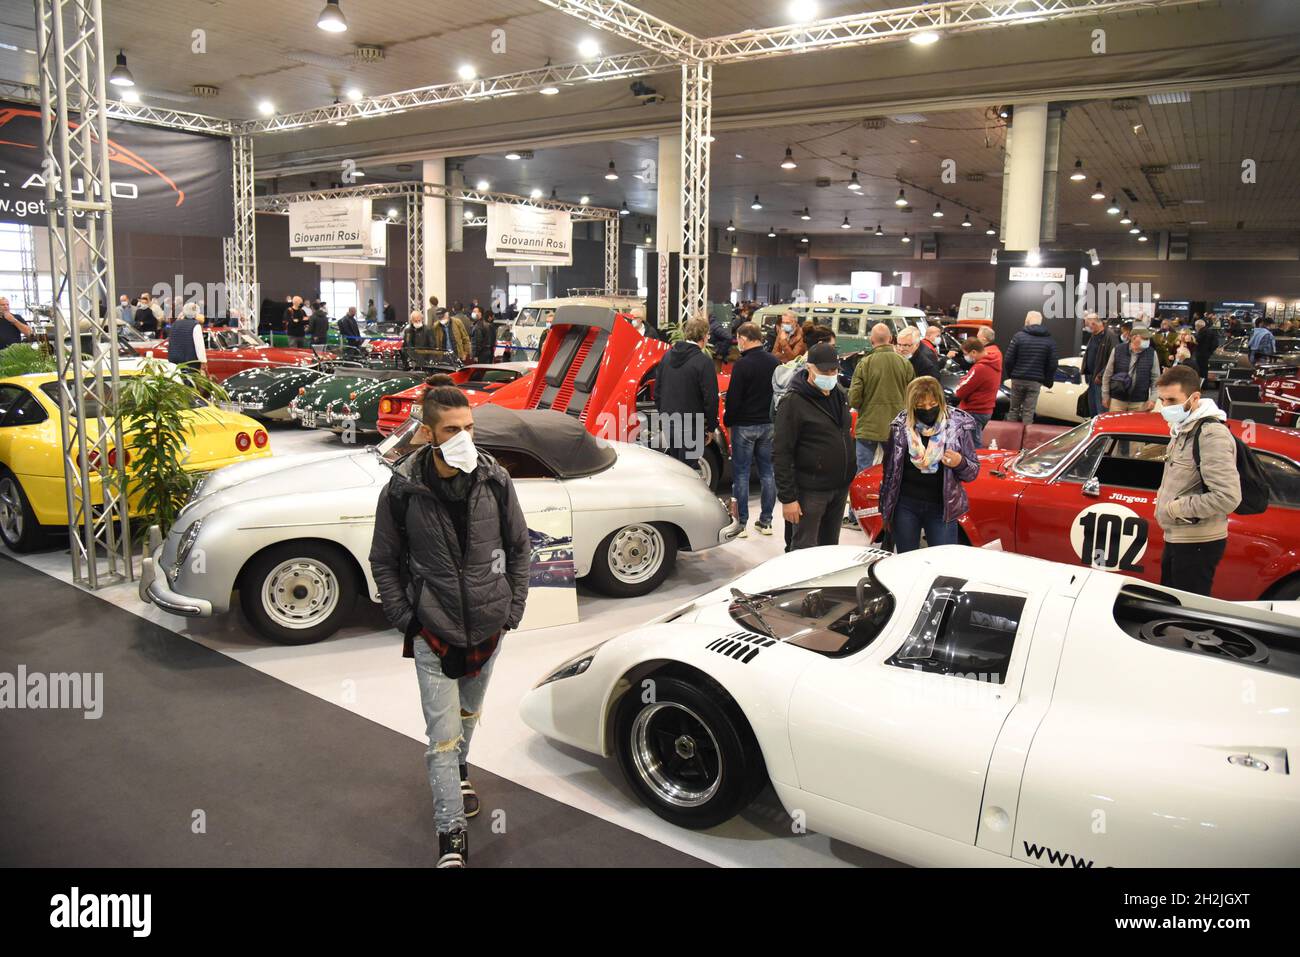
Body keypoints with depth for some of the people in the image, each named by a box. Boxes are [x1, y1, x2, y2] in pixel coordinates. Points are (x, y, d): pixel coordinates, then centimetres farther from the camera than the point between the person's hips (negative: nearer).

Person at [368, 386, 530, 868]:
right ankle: (451, 833, 12)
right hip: (433, 633, -3)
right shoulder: (402, 491, -15)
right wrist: (406, 619, -7)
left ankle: (459, 769, 54)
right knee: (443, 734, 0)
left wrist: (513, 610, 1)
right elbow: (384, 562, -2)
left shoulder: (495, 480, -9)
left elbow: (519, 547, 3)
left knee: (469, 713, 25)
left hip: (487, 628, 3)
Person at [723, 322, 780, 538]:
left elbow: (734, 398, -14)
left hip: (745, 425, -6)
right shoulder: (774, 362, 4)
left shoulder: (742, 364, -15)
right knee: (767, 472, 11)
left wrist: (727, 421, 0)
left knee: (741, 474, 2)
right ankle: (765, 521, 16)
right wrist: (772, 417, 17)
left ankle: (741, 523, 3)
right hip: (769, 424, 6)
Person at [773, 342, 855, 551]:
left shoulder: (840, 396, 9)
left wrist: (850, 475, 18)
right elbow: (781, 454, -17)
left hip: (840, 487, 7)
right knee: (804, 549, -2)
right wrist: (787, 498, -19)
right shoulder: (793, 403, -15)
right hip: (811, 491, -7)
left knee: (831, 545, 18)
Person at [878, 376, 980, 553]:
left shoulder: (958, 425, -6)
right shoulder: (901, 426, -4)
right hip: (905, 506, 1)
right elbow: (890, 470, 6)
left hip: (942, 508, -1)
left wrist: (960, 463, -21)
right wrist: (886, 511, 8)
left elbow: (973, 471, 2)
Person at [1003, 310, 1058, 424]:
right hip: (1035, 381, 1)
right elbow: (1052, 365, 2)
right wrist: (1048, 382, 12)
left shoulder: (1019, 336, -4)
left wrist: (1008, 374, 9)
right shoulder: (1049, 340, 3)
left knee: (1014, 409, 11)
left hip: (1018, 379, -1)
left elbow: (1008, 359, -7)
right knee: (1029, 412, 4)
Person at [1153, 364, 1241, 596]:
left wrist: (1175, 508, -19)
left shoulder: (1212, 434, -20)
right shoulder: (1184, 428, 11)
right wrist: (1163, 497, 6)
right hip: (1177, 538, 10)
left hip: (1198, 544, -10)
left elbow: (1228, 497, -27)